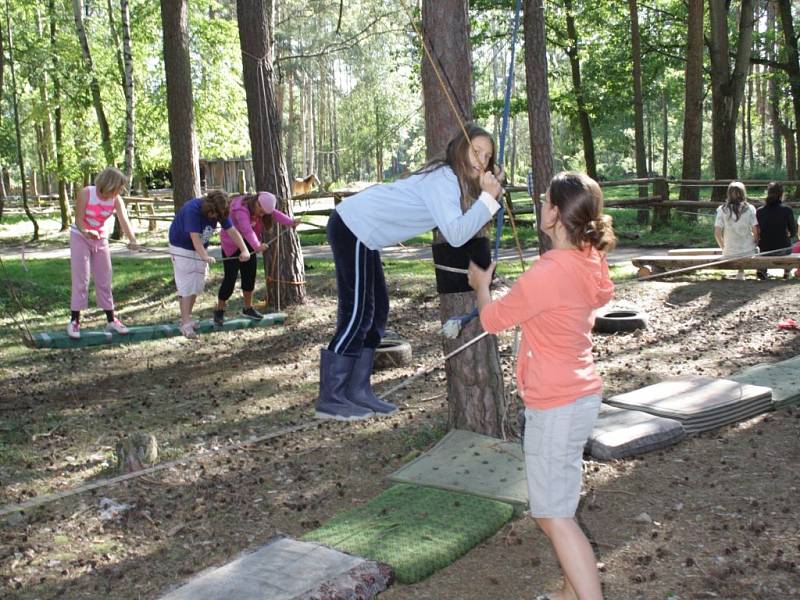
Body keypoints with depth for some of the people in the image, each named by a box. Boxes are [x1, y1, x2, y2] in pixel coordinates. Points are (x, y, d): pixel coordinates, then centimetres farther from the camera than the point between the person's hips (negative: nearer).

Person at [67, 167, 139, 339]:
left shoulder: (116, 200, -14)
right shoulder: (85, 194, -21)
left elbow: (124, 220, -29)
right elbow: (79, 221, -19)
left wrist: (132, 239, -47)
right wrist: (87, 232, -42)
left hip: (101, 240, 3)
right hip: (80, 238, -3)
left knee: (104, 280, 8)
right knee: (80, 280, -5)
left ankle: (111, 320, 16)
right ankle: (75, 321, 3)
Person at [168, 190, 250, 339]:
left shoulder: (220, 211, -13)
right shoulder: (192, 209, -32)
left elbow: (232, 231, -18)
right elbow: (194, 237, -39)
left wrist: (244, 250, -32)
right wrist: (205, 257, -53)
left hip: (200, 249, 7)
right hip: (182, 248, -7)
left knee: (197, 286, 9)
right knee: (186, 286, -11)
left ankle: (186, 319, 23)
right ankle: (186, 325, -10)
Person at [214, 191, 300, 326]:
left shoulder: (260, 206, -5)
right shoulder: (241, 209, -31)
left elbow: (275, 214, -16)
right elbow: (247, 230, -46)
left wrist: (290, 222, -32)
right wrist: (257, 246, -61)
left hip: (247, 244, 8)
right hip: (231, 245, -8)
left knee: (250, 275, 7)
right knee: (230, 278, -7)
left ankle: (248, 308, 22)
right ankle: (219, 311, 7)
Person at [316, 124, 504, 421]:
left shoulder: (452, 179, 9)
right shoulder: (444, 180, -20)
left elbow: (458, 228, 5)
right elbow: (455, 235, -30)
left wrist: (490, 196, -4)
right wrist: (488, 198, -28)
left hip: (359, 230, 10)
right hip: (352, 227, -10)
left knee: (376, 309, 13)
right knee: (357, 313, -7)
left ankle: (357, 390, 19)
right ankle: (330, 399, 1)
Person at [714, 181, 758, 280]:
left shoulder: (722, 210, -4)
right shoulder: (750, 209, -5)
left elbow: (717, 233, -7)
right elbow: (755, 232, -7)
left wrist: (723, 247, 9)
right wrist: (754, 244, 11)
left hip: (729, 253, 1)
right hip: (749, 252, -1)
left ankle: (740, 272, 12)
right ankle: (741, 271, 17)